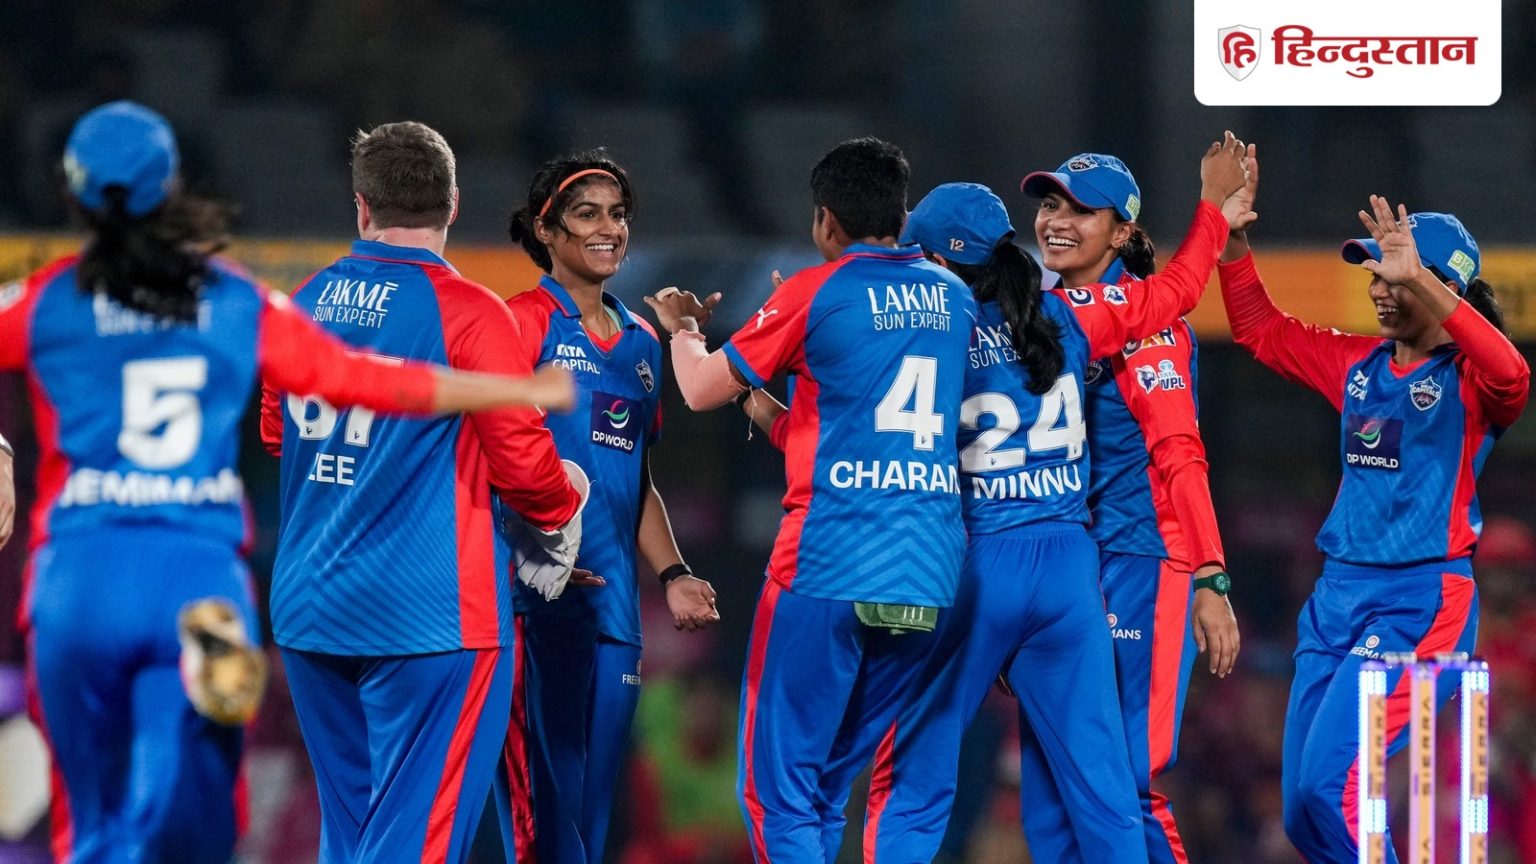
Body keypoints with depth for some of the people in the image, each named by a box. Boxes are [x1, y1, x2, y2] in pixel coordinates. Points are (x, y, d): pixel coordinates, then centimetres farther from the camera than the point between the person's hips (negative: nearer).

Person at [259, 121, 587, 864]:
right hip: (429, 615, -6)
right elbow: (523, 461, -10)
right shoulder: (468, 313, -11)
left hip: (308, 606, 6)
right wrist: (562, 511, 10)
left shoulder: (306, 303, 7)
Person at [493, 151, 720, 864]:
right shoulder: (525, 321, -3)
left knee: (594, 805, 8)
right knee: (546, 804, -12)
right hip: (539, 593, -7)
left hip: (614, 604, 7)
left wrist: (672, 576, 13)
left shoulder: (640, 343, 19)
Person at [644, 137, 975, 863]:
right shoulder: (953, 298, 13)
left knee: (778, 786, -2)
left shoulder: (815, 293, -3)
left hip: (828, 570, -5)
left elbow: (703, 390, 5)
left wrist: (683, 329, 25)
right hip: (931, 577, 6)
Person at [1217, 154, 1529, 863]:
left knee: (1328, 787, -19)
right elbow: (1259, 328, 23)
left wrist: (1418, 279, -36)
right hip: (1337, 593, 8)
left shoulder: (1470, 376, -7)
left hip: (1422, 599, -8)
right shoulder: (1359, 363, 13)